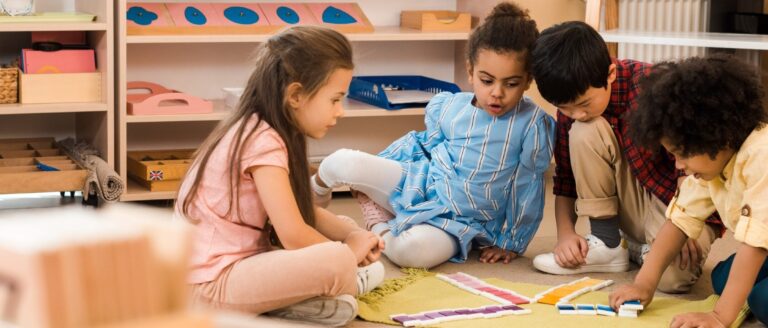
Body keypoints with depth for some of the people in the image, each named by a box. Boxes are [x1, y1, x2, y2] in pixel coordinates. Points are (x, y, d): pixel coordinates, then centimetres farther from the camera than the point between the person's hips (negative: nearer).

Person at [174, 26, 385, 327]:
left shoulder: (260, 132, 9)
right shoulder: (264, 142, -20)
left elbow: (302, 212, 19)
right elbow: (294, 235, -23)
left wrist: (353, 233, 3)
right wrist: (348, 250, -5)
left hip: (237, 263, 10)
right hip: (212, 284, -10)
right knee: (337, 261, -28)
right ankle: (350, 283, 4)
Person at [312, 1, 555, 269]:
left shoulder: (533, 124, -15)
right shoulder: (447, 107, -4)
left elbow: (527, 189, -6)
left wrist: (511, 243, -1)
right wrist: (369, 175, 16)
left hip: (459, 222, -3)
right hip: (421, 185, 3)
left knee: (415, 251, -38)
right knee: (343, 162, -19)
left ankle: (381, 229, -2)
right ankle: (317, 190, 19)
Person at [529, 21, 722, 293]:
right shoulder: (572, 107, -7)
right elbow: (565, 179, 0)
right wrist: (566, 233, -14)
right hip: (632, 204, 5)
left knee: (672, 275, -36)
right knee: (584, 133, -22)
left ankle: (648, 249, 1)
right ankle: (607, 244, -9)